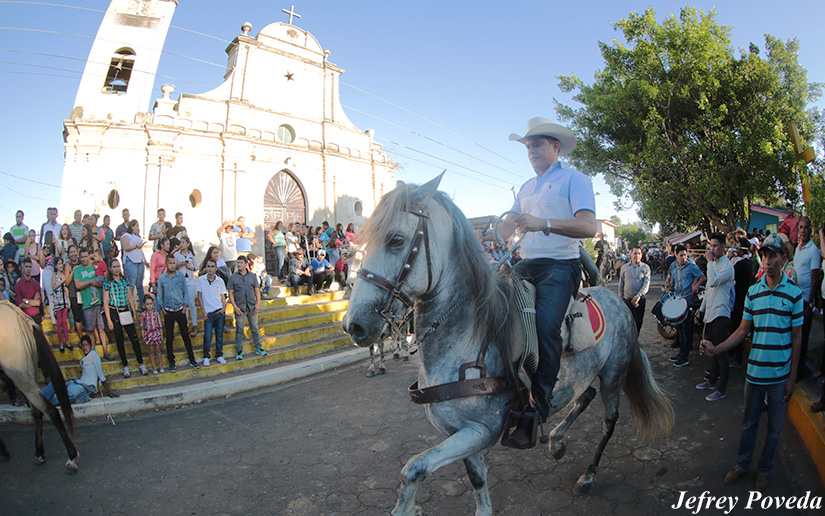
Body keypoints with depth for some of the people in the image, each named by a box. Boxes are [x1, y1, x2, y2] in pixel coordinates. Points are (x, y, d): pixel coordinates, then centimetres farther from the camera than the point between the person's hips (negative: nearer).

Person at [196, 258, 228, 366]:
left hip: (219, 312, 2)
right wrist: (203, 312, -2)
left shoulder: (220, 281, 2)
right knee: (207, 336, -4)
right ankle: (206, 357, 14)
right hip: (208, 313, -1)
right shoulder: (201, 279, -1)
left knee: (219, 335, 6)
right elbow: (199, 296, 3)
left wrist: (224, 309, -3)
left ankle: (219, 355, 19)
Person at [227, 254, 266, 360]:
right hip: (240, 308, -2)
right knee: (239, 330, 2)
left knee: (255, 329, 8)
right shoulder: (233, 277, 2)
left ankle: (258, 349, 16)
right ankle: (239, 351, 11)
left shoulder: (252, 276, 8)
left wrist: (258, 304, -2)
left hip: (252, 307, 2)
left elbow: (257, 290, 10)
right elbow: (231, 293, 0)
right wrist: (235, 307, -10)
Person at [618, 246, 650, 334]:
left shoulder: (645, 267, 1)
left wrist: (638, 296, -20)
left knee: (638, 323, 8)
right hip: (627, 300, 0)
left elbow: (646, 284, -7)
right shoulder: (624, 267, 7)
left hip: (640, 300, 0)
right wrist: (621, 298, 8)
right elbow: (621, 284, 12)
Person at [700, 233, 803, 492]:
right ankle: (742, 464, 33)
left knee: (774, 427, 14)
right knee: (750, 422, 16)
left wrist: (792, 379, -4)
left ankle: (764, 470, 33)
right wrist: (716, 349, -6)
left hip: (780, 375, -2)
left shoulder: (794, 293, -8)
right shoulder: (753, 292, 0)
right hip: (755, 372, 2)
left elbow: (796, 338, -4)